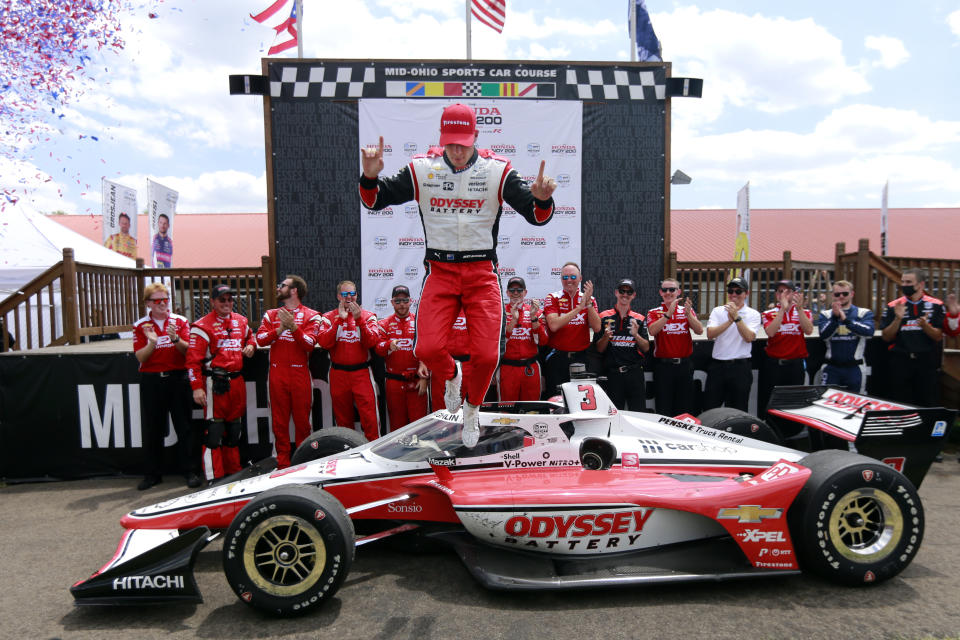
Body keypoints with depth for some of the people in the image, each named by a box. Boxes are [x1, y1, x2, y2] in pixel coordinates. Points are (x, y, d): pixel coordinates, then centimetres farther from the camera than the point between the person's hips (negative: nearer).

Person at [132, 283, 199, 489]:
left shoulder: (180, 321, 4)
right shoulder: (141, 326, 5)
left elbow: (188, 350, -3)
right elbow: (140, 357, -2)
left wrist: (175, 339, -21)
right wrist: (152, 342, -20)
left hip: (177, 378, -1)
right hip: (151, 381, 1)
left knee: (184, 426, 2)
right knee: (152, 428, 7)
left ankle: (191, 471, 9)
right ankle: (151, 474, 19)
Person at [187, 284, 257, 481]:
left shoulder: (241, 321, 13)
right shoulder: (203, 326, -7)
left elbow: (250, 336, 33)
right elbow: (193, 359, -11)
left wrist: (250, 346, 8)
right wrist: (196, 387, -16)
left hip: (237, 381, 7)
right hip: (216, 382, -6)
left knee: (234, 428, 15)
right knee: (215, 429, -4)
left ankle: (234, 470, 27)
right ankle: (215, 477, 3)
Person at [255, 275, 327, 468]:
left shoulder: (310, 316, 3)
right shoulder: (272, 314, 15)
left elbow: (310, 344, -9)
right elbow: (260, 339, 3)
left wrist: (293, 327, -20)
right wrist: (279, 329, -11)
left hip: (300, 374, -3)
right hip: (277, 374, 3)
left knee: (302, 419, 2)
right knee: (279, 420, 5)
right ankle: (283, 463, 13)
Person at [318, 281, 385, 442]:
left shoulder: (367, 316, 5)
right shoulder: (329, 317, 8)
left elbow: (372, 342, -9)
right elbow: (325, 343, -9)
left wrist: (359, 319, -16)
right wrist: (340, 319, -14)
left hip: (362, 373, -1)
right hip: (338, 373, 2)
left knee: (369, 417, -8)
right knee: (343, 419, 10)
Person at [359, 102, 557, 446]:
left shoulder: (497, 170, -3)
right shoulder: (421, 168, 0)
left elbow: (537, 216, -3)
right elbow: (375, 201, 5)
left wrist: (541, 198, -27)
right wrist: (370, 177, -17)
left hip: (482, 272, 0)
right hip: (440, 271, 1)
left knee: (486, 355, -10)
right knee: (428, 349, -15)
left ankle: (472, 407, 25)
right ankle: (451, 374, 25)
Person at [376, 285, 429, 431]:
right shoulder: (384, 324, 10)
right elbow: (377, 349, 0)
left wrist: (424, 378, -5)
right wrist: (388, 345, -23)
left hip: (416, 382, -1)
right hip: (393, 382, 1)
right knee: (397, 423, 7)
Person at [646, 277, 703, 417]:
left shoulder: (687, 310, 10)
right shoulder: (654, 312, 5)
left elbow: (699, 331, -5)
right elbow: (652, 331, -16)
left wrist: (688, 314, -20)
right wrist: (669, 313, -24)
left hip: (684, 365, 2)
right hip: (663, 365, -2)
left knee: (685, 409, 8)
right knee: (663, 410, 1)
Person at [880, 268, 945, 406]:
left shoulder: (935, 305, 5)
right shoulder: (893, 306, 6)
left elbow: (938, 337, 0)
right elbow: (886, 337, 2)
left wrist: (924, 325, -19)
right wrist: (898, 319, -13)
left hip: (927, 362, 0)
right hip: (900, 362, 1)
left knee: (929, 406, 2)